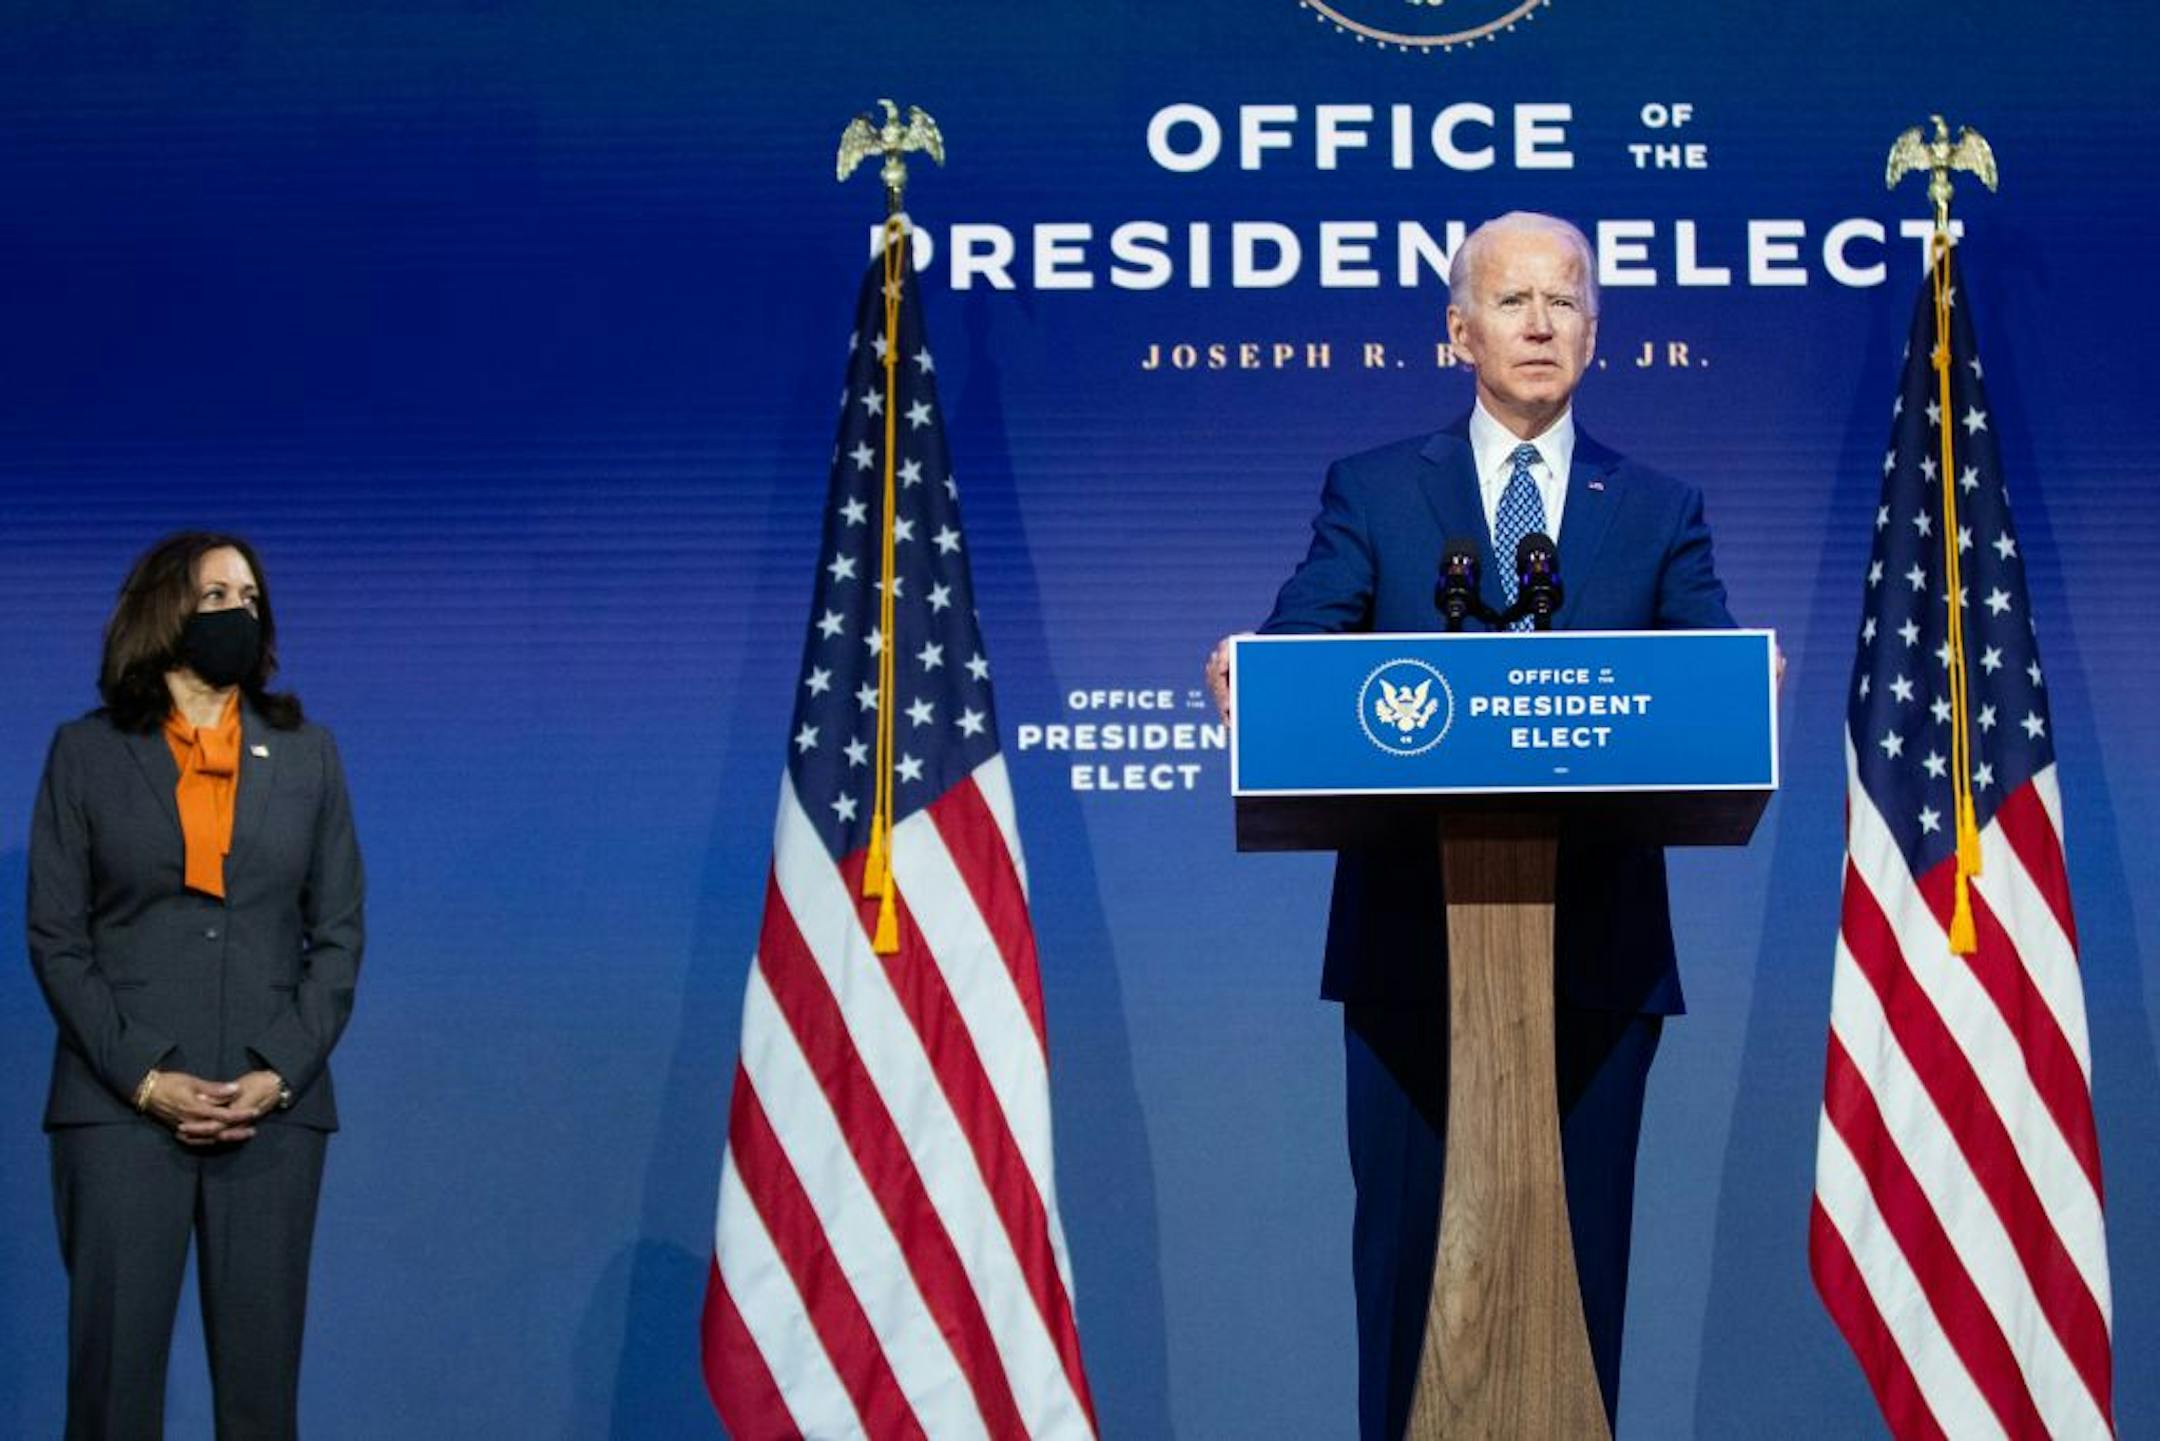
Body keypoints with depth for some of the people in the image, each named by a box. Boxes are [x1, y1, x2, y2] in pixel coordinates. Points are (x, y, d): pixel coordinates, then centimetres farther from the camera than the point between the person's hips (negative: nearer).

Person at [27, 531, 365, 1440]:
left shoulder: (305, 755, 11)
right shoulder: (87, 753, 6)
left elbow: (338, 935, 8)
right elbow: (54, 935, 2)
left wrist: (279, 1075, -6)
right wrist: (143, 1079, -9)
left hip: (272, 1109, 2)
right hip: (121, 1107, -1)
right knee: (115, 1367, -2)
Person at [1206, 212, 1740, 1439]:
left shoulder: (1660, 510, 10)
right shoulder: (1374, 492, 7)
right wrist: (1247, 680, -27)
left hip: (1597, 943, 1)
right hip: (1416, 937, -1)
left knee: (1583, 1238, 5)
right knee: (1411, 1236, 4)